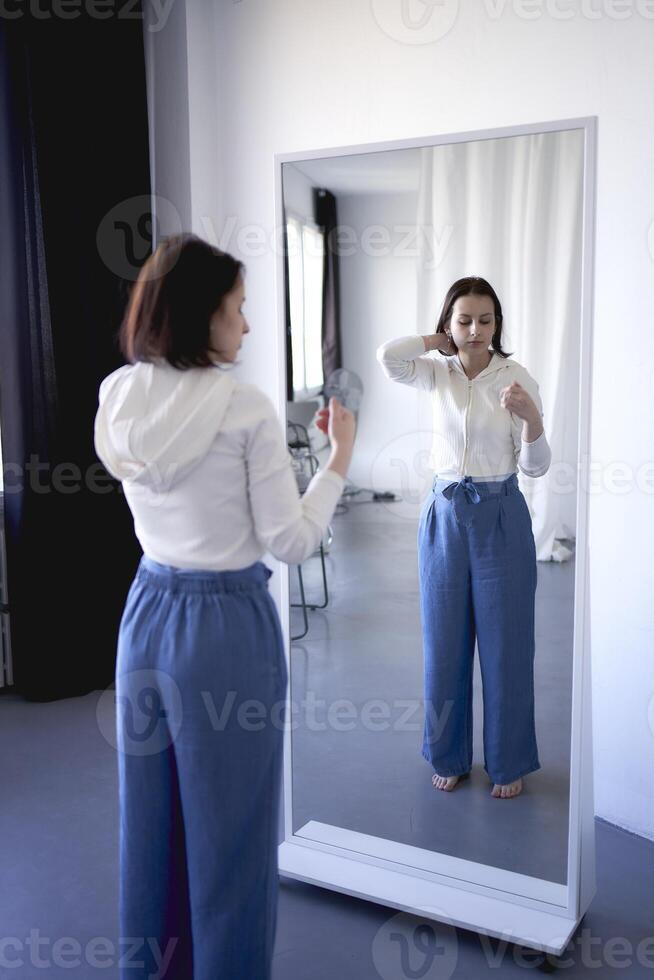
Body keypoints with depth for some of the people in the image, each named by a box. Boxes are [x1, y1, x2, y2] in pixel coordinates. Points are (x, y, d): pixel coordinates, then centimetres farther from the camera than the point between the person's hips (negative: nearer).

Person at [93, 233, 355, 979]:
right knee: (227, 825, 10)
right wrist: (338, 458, -2)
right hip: (226, 624, -6)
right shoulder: (244, 407, -17)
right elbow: (290, 542, -13)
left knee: (151, 816, 20)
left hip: (146, 614, 7)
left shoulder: (118, 400, 1)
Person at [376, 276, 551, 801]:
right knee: (444, 642, 10)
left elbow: (536, 466, -7)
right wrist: (443, 341, -6)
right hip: (446, 514, 2)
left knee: (505, 644, 6)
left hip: (502, 519, -2)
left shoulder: (518, 378, -6)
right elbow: (388, 356, -20)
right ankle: (450, 755, 28)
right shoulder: (438, 374, 0)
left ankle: (509, 761, 24)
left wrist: (532, 418, -26)